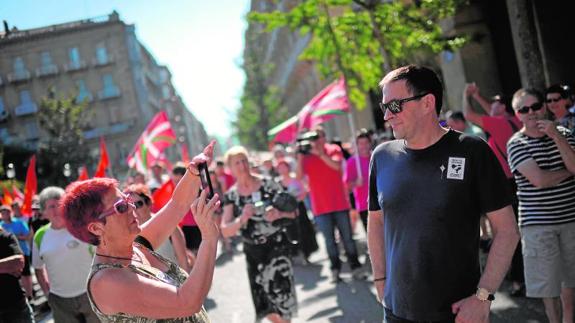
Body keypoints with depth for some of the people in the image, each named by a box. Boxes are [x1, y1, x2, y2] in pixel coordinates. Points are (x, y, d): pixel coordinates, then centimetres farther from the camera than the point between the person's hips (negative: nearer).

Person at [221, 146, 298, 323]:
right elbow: (225, 231, -6)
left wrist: (279, 214, -22)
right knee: (267, 306, 7)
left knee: (280, 298, -8)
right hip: (253, 251, 2)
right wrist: (242, 219, -23)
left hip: (277, 246, -2)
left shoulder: (268, 184, -6)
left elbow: (293, 212, -1)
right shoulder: (231, 195, -1)